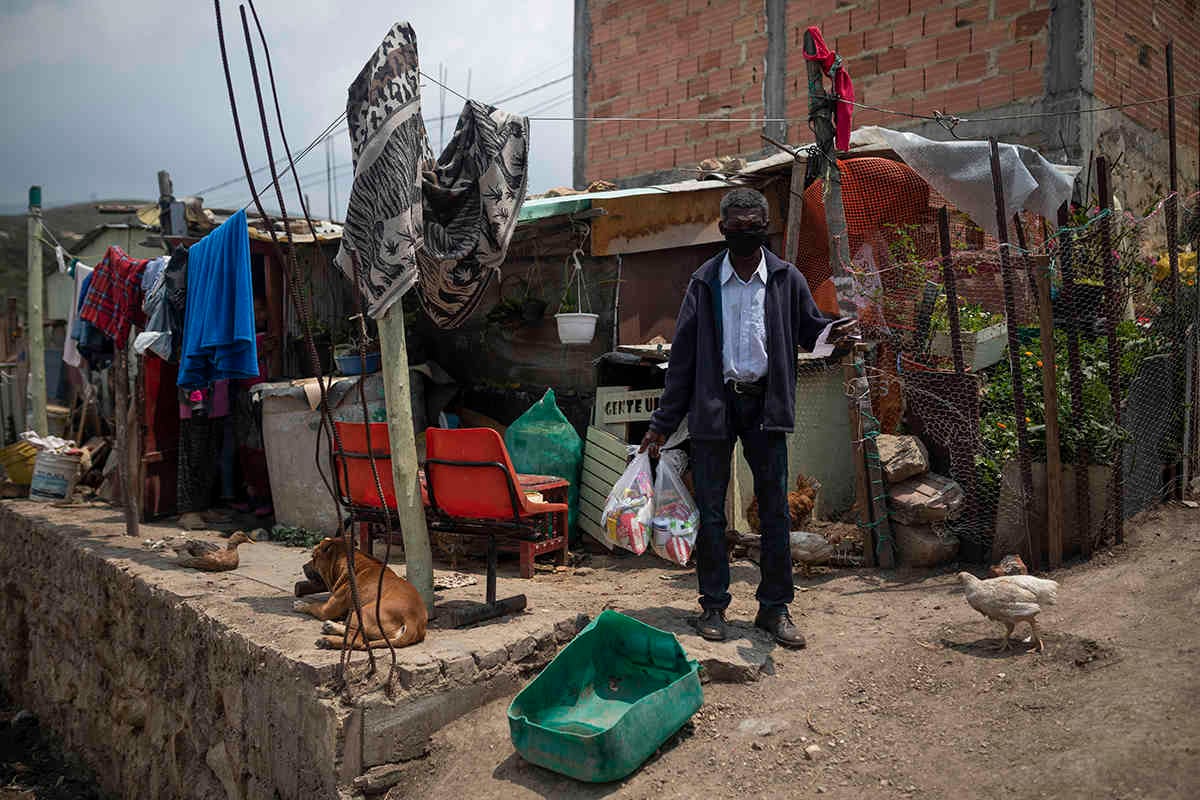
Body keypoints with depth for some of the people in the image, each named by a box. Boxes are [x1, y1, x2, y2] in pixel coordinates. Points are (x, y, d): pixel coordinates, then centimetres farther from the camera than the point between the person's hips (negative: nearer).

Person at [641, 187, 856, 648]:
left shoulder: (786, 278, 5)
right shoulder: (704, 282, 4)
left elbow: (808, 328, 12)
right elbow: (683, 355, 4)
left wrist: (832, 335, -15)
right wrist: (663, 423, 2)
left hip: (764, 403, 1)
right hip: (713, 403, 0)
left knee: (775, 509, 2)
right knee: (710, 509, 3)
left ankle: (775, 607, 14)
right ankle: (713, 605, 16)